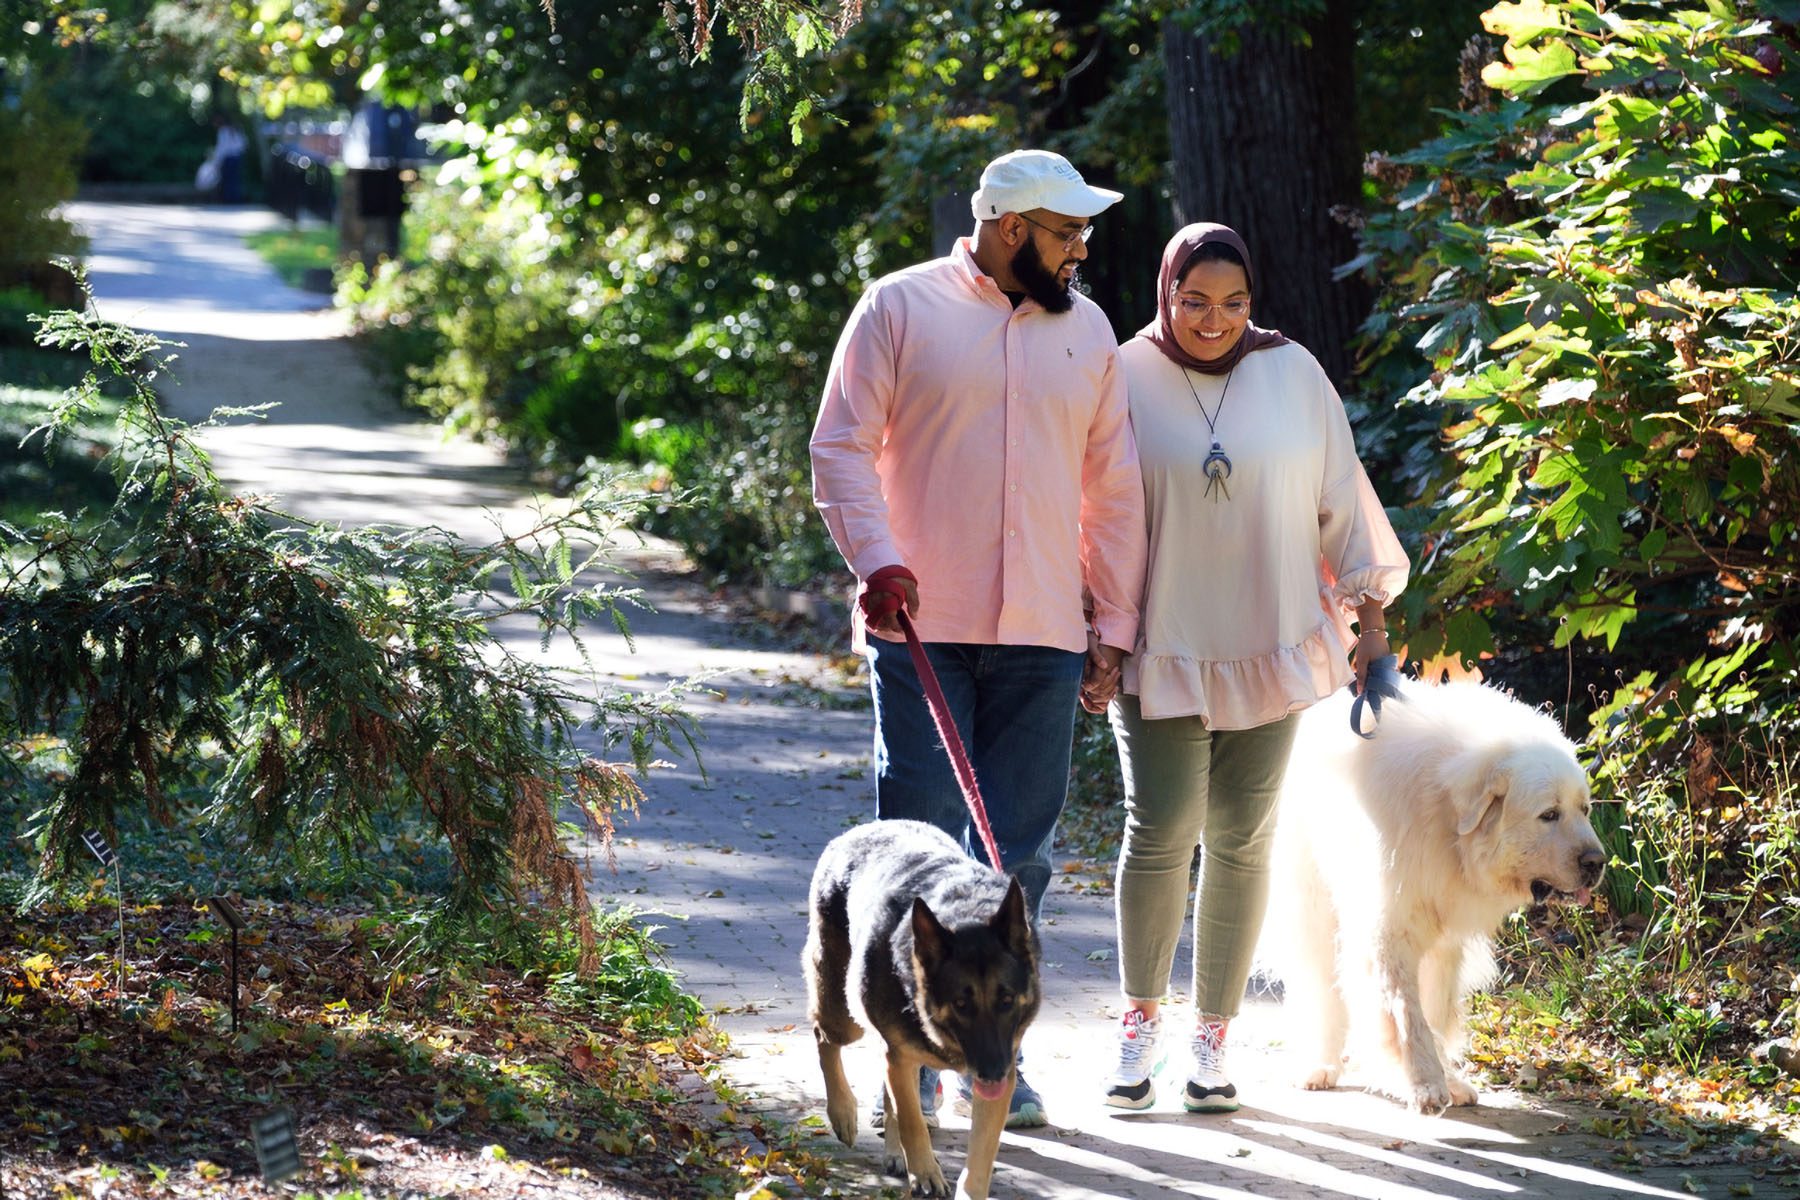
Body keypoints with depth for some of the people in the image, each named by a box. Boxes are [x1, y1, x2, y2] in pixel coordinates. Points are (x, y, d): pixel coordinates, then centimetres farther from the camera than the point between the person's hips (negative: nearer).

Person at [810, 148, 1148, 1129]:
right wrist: (877, 562, -15)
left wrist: (1114, 624, 13)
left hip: (1041, 641, 4)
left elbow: (1113, 486, 16)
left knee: (1018, 857, 5)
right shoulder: (901, 308, 1)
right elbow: (842, 447, -2)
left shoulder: (1086, 330, 13)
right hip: (921, 629, -4)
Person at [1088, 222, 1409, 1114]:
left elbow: (1340, 497, 9)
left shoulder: (1292, 373, 2)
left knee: (1241, 840, 3)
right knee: (1161, 830, -11)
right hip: (1161, 648, -2)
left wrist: (1370, 615, 7)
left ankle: (1211, 1038, 13)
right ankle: (1140, 1020, 8)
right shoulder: (1126, 379, -2)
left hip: (1270, 646, 2)